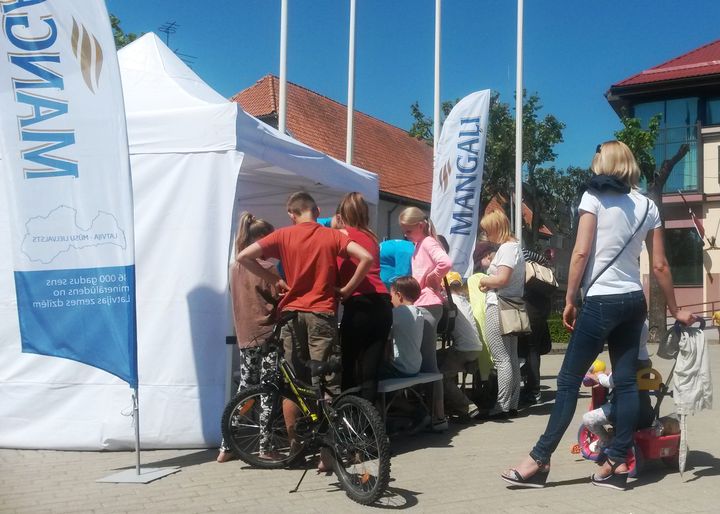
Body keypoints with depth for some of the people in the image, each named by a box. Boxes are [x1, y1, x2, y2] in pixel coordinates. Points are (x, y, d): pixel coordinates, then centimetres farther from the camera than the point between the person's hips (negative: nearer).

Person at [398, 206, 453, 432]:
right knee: (424, 360, 12)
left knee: (427, 361, -8)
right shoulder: (419, 245, 19)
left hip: (427, 306, -10)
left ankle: (439, 416, -4)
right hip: (419, 305, 10)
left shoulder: (428, 242, -9)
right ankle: (428, 412, 19)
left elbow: (446, 263, -28)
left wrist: (432, 278, -13)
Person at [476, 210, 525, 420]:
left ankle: (502, 407, -7)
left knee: (502, 359, -9)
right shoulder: (515, 246, 19)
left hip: (499, 307, -11)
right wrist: (490, 283, 10)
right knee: (512, 358, 11)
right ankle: (512, 404, 16)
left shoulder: (506, 248, -11)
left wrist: (483, 281, -5)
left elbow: (502, 278, -22)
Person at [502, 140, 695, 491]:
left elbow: (581, 253, -11)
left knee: (569, 380, -2)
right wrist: (675, 309, 18)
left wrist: (569, 299, -4)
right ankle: (617, 463, 8)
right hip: (634, 301, 6)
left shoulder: (594, 197, -4)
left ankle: (540, 461, 2)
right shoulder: (647, 206, 9)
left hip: (601, 301, -5)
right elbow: (660, 266, 9)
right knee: (626, 381, 7)